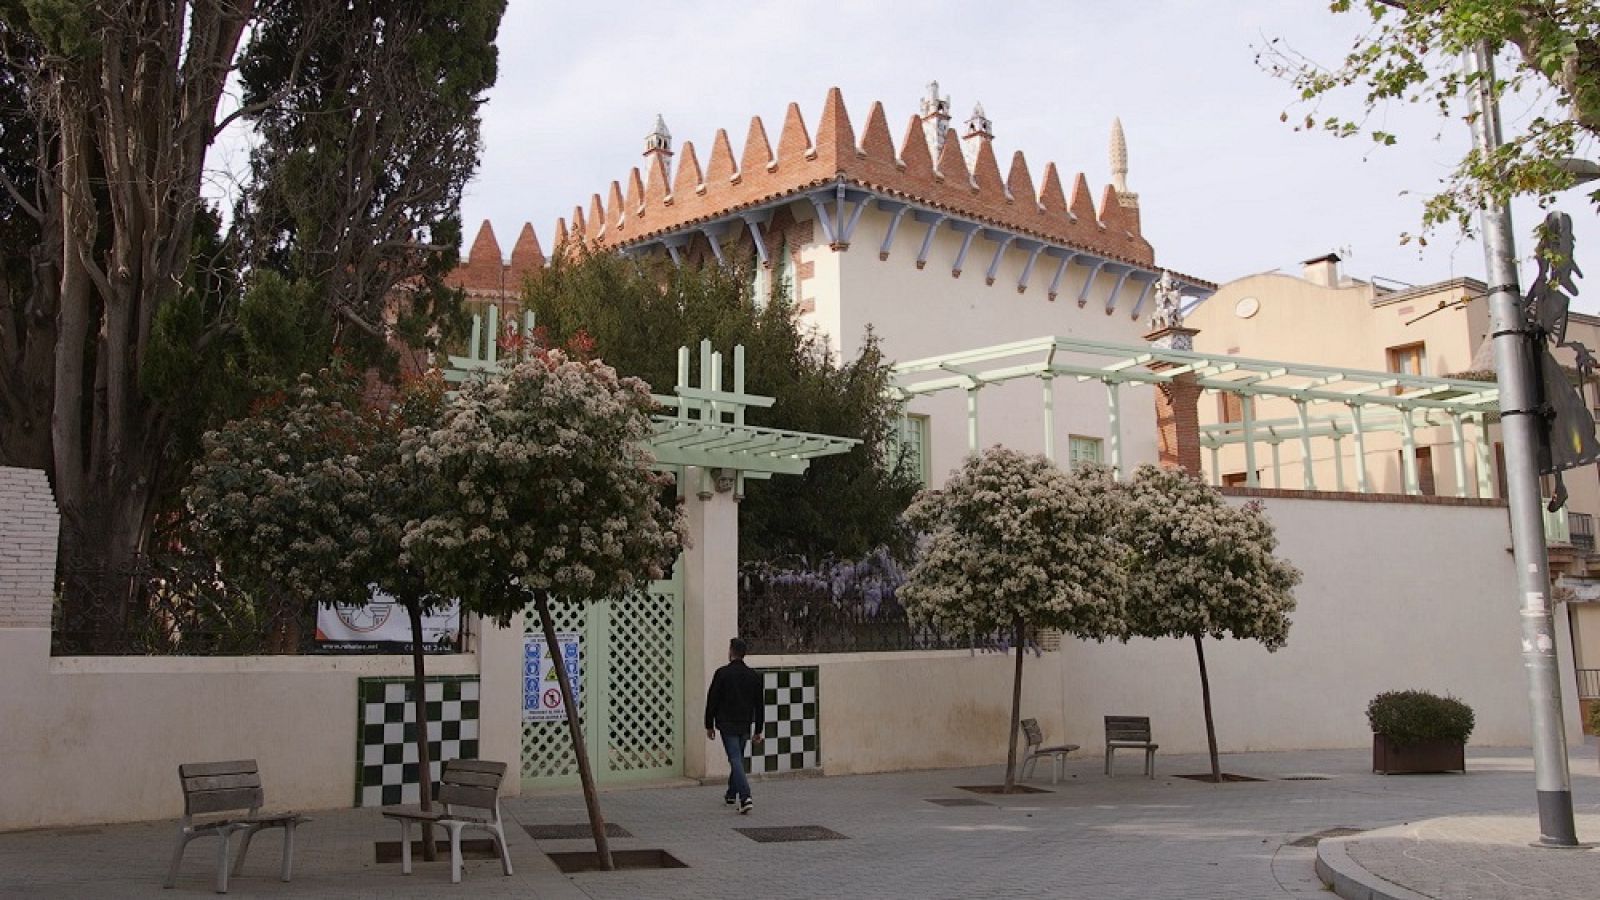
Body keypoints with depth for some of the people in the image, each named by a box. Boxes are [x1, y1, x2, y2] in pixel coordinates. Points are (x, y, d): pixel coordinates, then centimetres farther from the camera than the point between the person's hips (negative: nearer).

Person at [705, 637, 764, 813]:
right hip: (745, 726, 5)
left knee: (735, 760, -9)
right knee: (738, 758, 20)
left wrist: (709, 725, 3)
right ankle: (731, 794, 32)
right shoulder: (754, 675, 6)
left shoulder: (722, 673, -8)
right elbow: (758, 705, 9)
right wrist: (758, 730, 14)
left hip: (727, 724, -5)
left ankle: (745, 797, -23)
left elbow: (712, 700, -6)